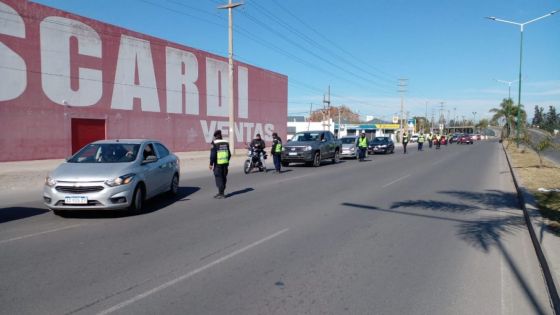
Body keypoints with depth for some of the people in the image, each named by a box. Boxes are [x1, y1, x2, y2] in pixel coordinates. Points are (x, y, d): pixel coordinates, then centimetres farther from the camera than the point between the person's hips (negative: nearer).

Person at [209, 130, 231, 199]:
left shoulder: (215, 143, -9)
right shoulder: (226, 143, 10)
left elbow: (213, 155, -13)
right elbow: (229, 154, 14)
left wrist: (211, 164, -7)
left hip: (218, 164, -6)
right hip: (225, 163, 6)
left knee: (219, 178, -2)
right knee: (223, 178, 12)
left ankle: (221, 193, -4)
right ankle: (221, 193, 21)